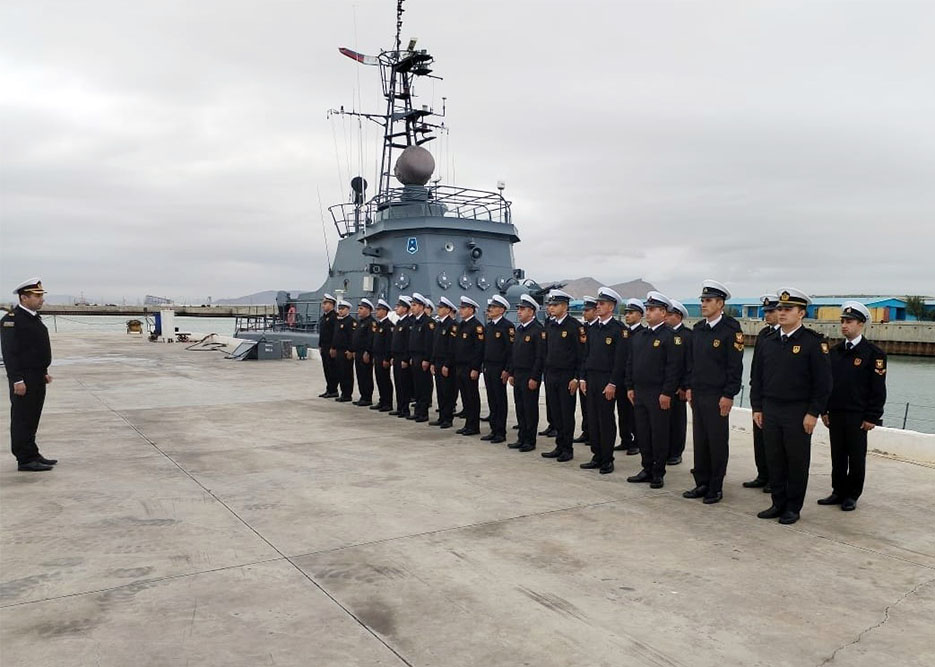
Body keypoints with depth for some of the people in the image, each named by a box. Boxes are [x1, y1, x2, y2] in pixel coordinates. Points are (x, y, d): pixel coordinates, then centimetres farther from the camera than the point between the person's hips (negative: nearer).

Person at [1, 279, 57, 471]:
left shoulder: (34, 317, 14)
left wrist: (44, 372, 19)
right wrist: (17, 380, -21)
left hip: (37, 378, 9)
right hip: (23, 380, -9)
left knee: (32, 419, 15)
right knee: (22, 419, -1)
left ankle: (32, 455, 24)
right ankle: (25, 460, 5)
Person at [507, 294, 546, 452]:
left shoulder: (538, 330, -12)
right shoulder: (519, 329, 14)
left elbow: (540, 356, -16)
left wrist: (534, 378, -18)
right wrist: (511, 373, 15)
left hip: (530, 376, -8)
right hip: (517, 375, 8)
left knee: (530, 409, 1)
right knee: (520, 408, 12)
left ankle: (530, 441, 9)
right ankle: (522, 438, 21)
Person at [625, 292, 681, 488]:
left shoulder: (670, 337, -9)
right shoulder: (639, 336, 13)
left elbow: (674, 367, -14)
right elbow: (630, 363, 17)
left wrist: (667, 393, -17)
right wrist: (630, 387, 11)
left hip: (659, 395, -7)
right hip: (639, 393, 7)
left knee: (659, 435, 2)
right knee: (642, 433, 11)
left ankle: (658, 474, 12)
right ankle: (647, 469, 23)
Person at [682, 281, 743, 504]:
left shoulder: (731, 329, -10)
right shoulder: (698, 329, 10)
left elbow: (735, 366, -13)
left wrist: (728, 395, -15)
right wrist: (689, 387, 12)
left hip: (717, 396, -6)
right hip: (698, 394, 7)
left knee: (717, 442, 3)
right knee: (699, 440, 11)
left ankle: (716, 488, 14)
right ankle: (702, 483, 22)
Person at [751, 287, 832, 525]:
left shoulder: (813, 342, -7)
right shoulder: (768, 342, 9)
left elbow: (823, 382, -9)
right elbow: (757, 378, 13)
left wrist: (813, 413, -12)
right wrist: (757, 407, 8)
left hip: (798, 414, -5)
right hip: (770, 411, 5)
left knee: (797, 463, 5)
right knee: (774, 461, 10)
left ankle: (793, 508, 17)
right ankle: (778, 504, 22)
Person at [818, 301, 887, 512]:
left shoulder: (873, 354, -7)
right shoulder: (834, 352, 10)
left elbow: (878, 389, -8)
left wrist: (871, 417, -11)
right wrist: (824, 411, 9)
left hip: (858, 417, -5)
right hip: (835, 415, 5)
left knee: (856, 457, 5)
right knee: (837, 456, 11)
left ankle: (852, 496, 16)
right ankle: (838, 492, 22)